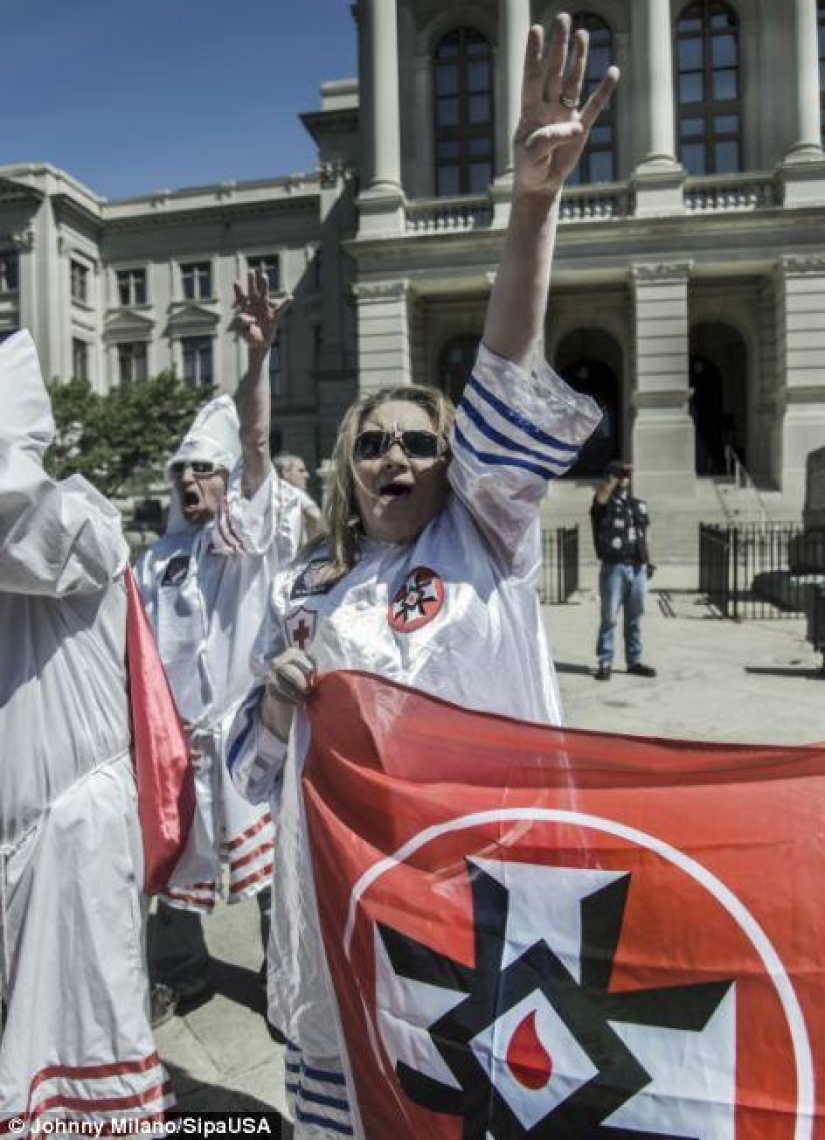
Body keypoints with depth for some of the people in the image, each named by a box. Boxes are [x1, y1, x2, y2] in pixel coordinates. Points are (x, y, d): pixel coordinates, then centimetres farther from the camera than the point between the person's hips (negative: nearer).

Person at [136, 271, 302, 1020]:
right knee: (172, 861, 18)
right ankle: (179, 975, 38)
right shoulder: (159, 558, 11)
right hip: (173, 729, 5)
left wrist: (258, 356, -30)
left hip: (243, 725, -5)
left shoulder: (249, 531, -3)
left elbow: (256, 443, -18)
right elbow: (140, 645, 13)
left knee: (268, 860, 7)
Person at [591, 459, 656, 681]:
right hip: (614, 568, -5)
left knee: (634, 618, 11)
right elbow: (602, 494, -25)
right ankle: (605, 663, 5)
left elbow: (643, 535, 19)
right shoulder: (604, 505, -1)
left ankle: (634, 661, 20)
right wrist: (614, 476, -32)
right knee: (609, 618, -1)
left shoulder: (639, 505, 16)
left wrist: (648, 561, 15)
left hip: (637, 568, 5)